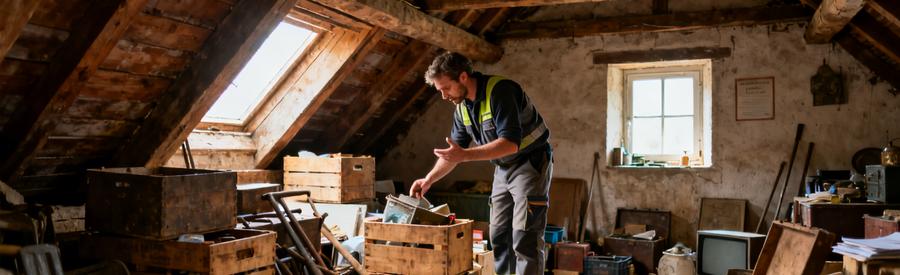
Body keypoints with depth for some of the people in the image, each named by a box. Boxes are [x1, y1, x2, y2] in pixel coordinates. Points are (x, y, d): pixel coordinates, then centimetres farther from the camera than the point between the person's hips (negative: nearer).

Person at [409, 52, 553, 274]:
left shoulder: (499, 91, -24)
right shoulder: (462, 107, 2)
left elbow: (511, 143, -31)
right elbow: (454, 151, 12)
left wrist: (464, 155, -35)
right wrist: (428, 180, 2)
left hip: (530, 163, -8)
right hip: (503, 168, 8)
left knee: (525, 239, -12)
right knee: (498, 236, 9)